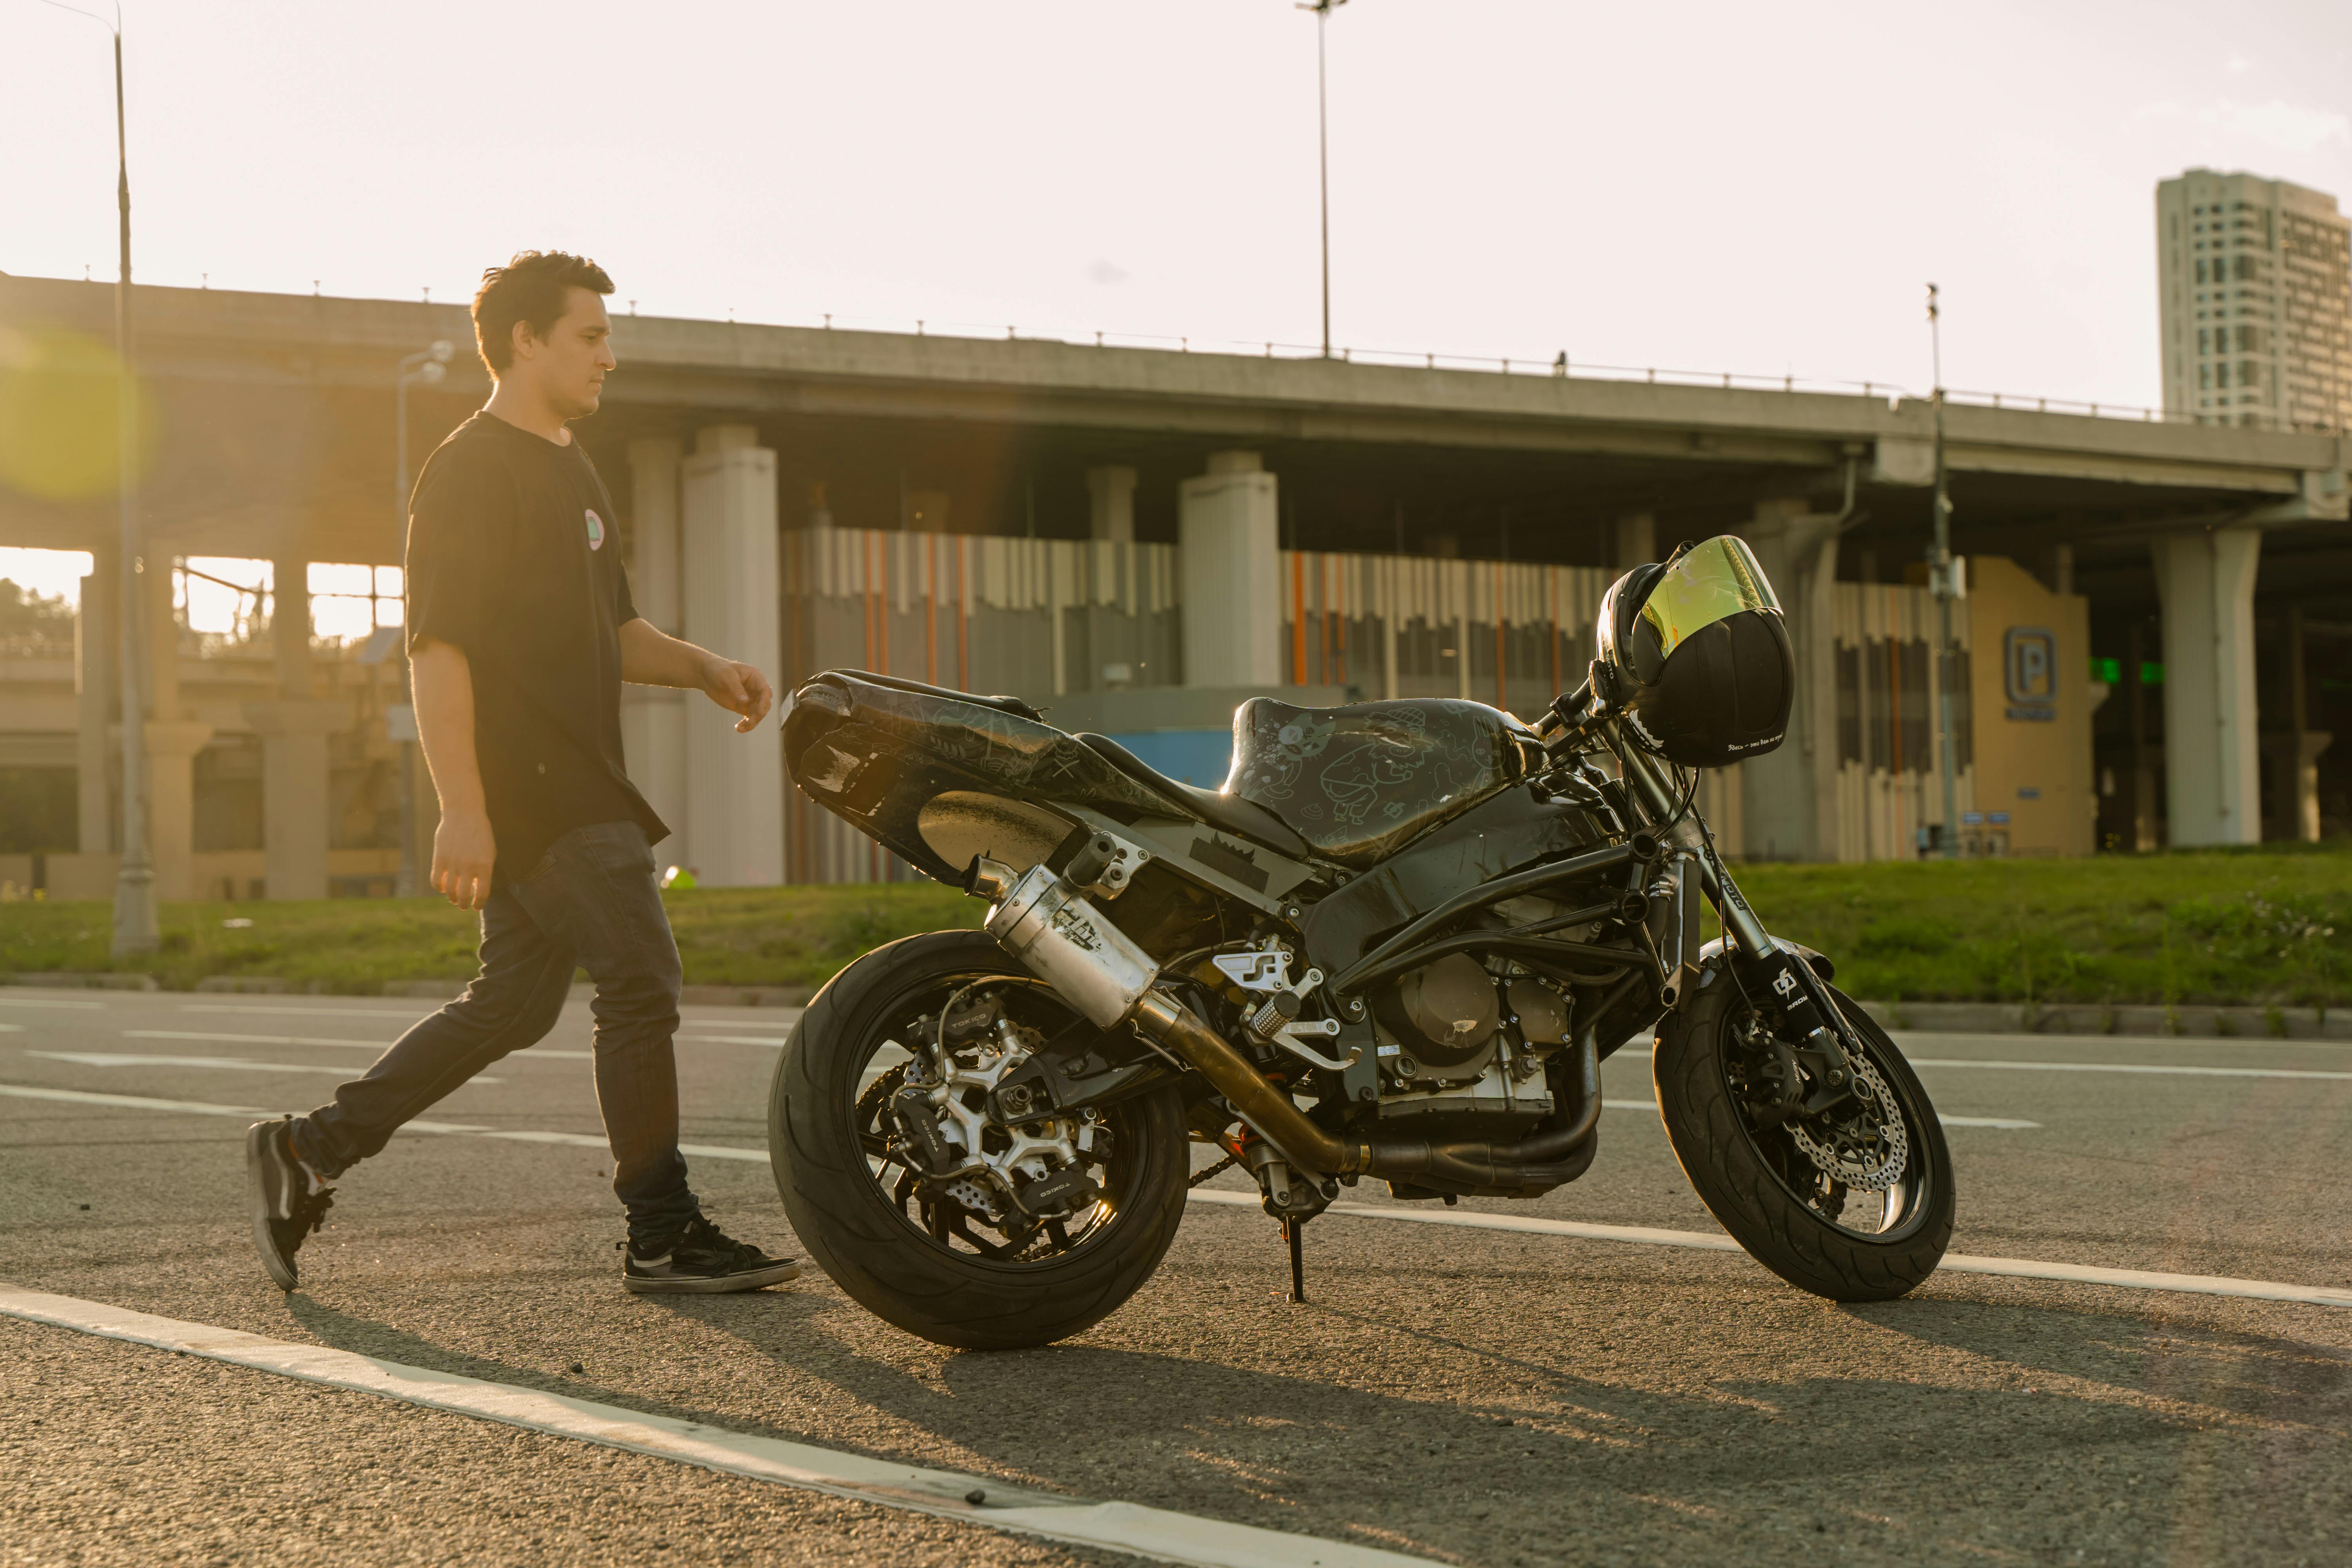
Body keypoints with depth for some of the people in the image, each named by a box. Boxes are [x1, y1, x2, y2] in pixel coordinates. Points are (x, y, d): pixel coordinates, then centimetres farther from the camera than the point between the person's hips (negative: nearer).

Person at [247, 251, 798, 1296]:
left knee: (514, 1003, 12)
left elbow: (608, 630, 28)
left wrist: (703, 669, 10)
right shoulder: (470, 473, -11)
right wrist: (461, 809, -25)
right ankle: (663, 1237, 0)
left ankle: (310, 1149, 18)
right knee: (641, 984, -8)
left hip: (574, 781, 10)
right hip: (524, 785, -10)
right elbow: (437, 645, -18)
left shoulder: (569, 471, 21)